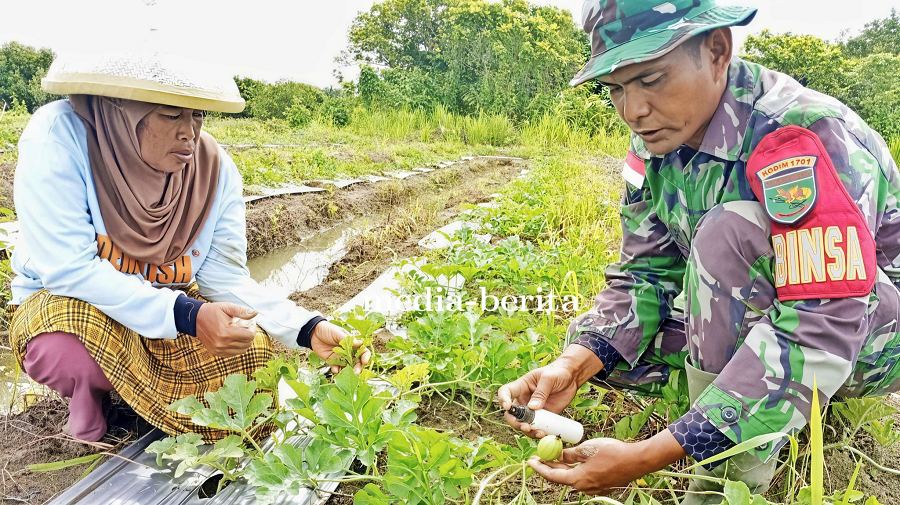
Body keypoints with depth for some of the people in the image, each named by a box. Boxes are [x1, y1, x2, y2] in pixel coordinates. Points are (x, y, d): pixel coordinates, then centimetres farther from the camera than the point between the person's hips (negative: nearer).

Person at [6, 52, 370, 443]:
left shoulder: (215, 169, -15)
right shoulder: (60, 136, -25)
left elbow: (226, 279, -14)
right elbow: (69, 269, -30)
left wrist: (309, 330, -29)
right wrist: (188, 316, -38)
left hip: (169, 305, 4)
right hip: (66, 302, -3)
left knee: (251, 348, -21)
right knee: (71, 352, -38)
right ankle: (89, 396, 2)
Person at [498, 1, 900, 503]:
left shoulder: (801, 139, -31)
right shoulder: (657, 139, -8)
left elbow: (819, 334, -35)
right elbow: (645, 271, -5)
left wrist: (648, 457, -39)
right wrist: (573, 366, -25)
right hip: (760, 315, 7)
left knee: (727, 233, -33)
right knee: (597, 342, -8)